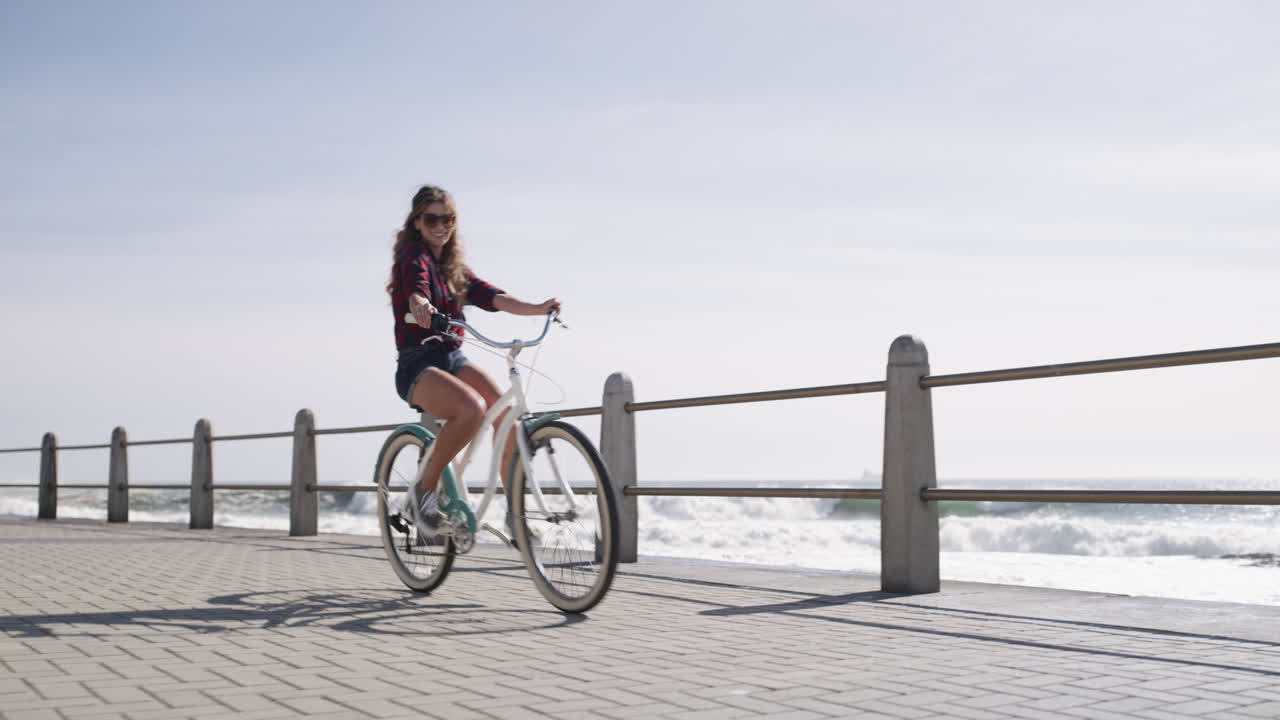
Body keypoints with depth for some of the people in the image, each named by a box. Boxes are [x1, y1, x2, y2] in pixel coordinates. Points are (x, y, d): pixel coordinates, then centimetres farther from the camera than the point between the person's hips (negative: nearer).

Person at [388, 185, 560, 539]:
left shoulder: (455, 267, 18)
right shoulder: (413, 255, -4)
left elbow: (489, 295, 4)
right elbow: (415, 284, -27)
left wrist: (537, 308, -11)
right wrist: (419, 304, -50)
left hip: (454, 359, 6)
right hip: (417, 366, -6)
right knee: (472, 408, -34)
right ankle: (425, 488, -15)